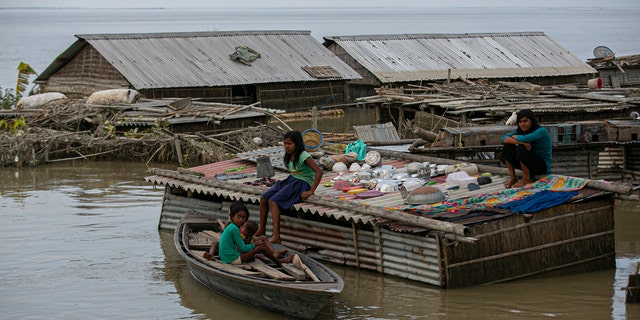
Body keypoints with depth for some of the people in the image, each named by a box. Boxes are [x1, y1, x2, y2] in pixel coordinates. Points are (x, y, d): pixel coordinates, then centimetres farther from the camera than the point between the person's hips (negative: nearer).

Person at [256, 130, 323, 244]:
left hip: (302, 183, -9)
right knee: (264, 198, 1)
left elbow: (319, 172, -25)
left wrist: (311, 191, -27)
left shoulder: (304, 156, -17)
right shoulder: (289, 156, 9)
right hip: (291, 180, 9)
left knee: (273, 201, -24)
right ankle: (261, 230, 14)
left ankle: (276, 236, -31)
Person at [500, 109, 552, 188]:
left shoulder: (541, 131, -17)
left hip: (543, 166, -7)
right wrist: (520, 142, -30)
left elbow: (524, 139, -34)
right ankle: (513, 178, -6)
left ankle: (526, 179, -17)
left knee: (521, 148, -30)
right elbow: (503, 139, -13)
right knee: (507, 146, -10)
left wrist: (514, 137, -11)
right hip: (528, 164, 7)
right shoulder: (520, 131, 3)